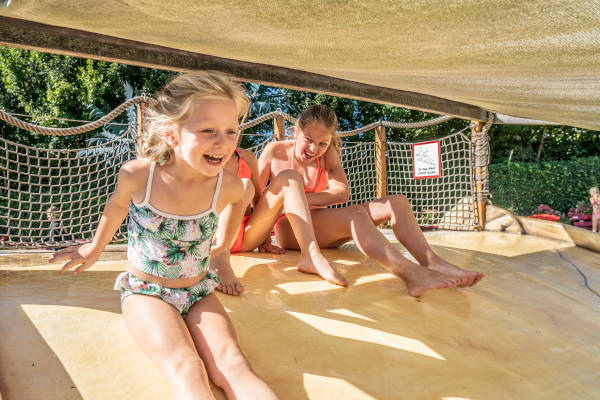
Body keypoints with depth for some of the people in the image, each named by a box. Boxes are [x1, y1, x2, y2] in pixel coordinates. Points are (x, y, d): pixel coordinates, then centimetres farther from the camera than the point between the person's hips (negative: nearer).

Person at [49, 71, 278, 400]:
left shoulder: (226, 185, -14)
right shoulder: (138, 175, -18)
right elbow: (118, 205, 8)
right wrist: (95, 249, 23)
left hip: (199, 293, 2)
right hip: (145, 292, -1)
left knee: (232, 366, -23)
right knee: (187, 370, -29)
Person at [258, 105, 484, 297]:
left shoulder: (327, 152, 8)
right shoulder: (275, 151, -1)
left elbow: (342, 192, -7)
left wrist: (301, 198, -19)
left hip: (323, 226, 6)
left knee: (396, 202, -11)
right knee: (354, 214, -35)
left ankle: (432, 262, -31)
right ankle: (411, 275, -52)